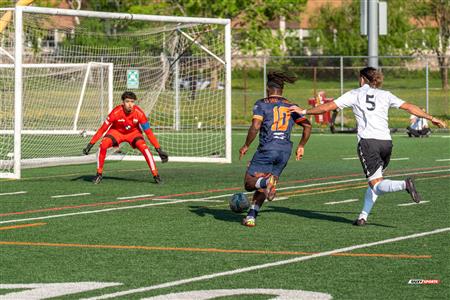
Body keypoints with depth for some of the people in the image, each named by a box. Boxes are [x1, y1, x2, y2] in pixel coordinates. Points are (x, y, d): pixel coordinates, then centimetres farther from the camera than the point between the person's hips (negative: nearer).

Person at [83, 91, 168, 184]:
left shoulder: (139, 113, -28)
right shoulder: (116, 112, -30)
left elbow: (148, 132, -21)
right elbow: (102, 129, -22)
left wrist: (158, 149, -24)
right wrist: (90, 144, -22)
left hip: (133, 132, 0)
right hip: (117, 131, 0)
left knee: (144, 147, -28)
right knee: (103, 145, -26)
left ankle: (156, 175, -19)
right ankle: (99, 174, -9)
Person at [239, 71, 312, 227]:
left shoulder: (262, 104, 1)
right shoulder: (290, 106, 13)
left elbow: (255, 126, -12)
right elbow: (307, 126, 8)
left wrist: (246, 146, -2)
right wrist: (301, 147, 18)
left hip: (267, 148, -5)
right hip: (285, 151, 5)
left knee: (250, 182, 1)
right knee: (262, 187, 14)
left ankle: (267, 182, -31)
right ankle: (251, 217, 3)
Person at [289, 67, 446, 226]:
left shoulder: (354, 95, 10)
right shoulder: (385, 95, 17)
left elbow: (327, 107, 9)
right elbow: (409, 107, 13)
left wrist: (304, 111, 20)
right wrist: (431, 118, 22)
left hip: (367, 141, -4)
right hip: (386, 141, 4)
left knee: (376, 185, -9)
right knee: (375, 180, 21)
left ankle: (404, 184, -38)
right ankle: (363, 216, 14)